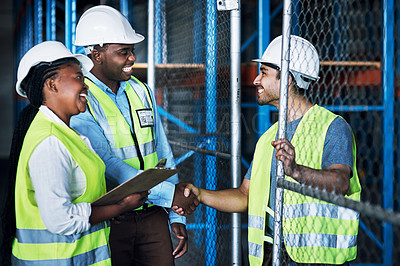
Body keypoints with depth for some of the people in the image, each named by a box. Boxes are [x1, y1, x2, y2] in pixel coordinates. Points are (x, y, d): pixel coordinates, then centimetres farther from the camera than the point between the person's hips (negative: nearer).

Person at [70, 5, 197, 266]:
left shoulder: (141, 91, 10)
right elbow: (105, 164, -22)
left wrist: (177, 216, 9)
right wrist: (169, 193, -24)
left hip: (152, 215, 5)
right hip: (108, 222, -5)